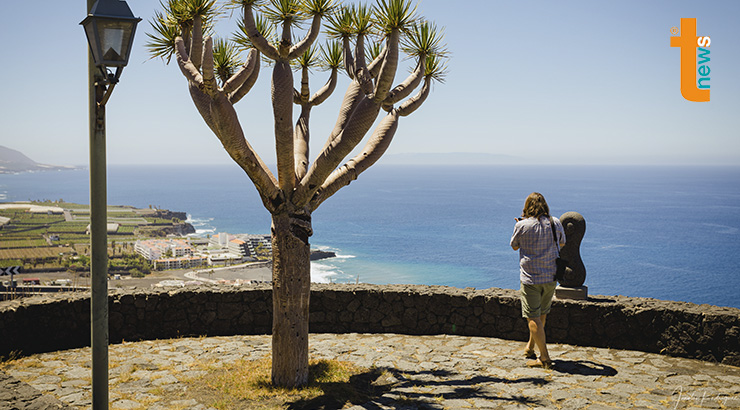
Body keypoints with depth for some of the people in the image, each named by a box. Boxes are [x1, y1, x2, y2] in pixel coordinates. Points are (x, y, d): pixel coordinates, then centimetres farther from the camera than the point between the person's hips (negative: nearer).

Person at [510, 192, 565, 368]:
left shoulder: (522, 225, -11)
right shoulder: (555, 223, -1)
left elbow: (514, 246, 6)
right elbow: (562, 243, 17)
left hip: (530, 278, -4)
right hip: (550, 276, 5)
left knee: (533, 317, -1)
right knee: (542, 314, 20)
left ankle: (544, 358, -4)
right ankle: (530, 347, 35)